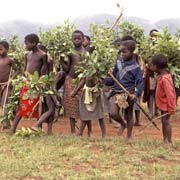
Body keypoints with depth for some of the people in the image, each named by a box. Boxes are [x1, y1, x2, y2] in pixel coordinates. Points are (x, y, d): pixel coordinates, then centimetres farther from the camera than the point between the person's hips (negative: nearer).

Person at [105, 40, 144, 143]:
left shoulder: (135, 67, -6)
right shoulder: (118, 63, 6)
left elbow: (140, 83, -9)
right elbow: (113, 79, 11)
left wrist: (137, 94, -25)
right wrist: (104, 80, -7)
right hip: (117, 92, 3)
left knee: (129, 115, 10)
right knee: (113, 113, -12)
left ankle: (129, 136, 28)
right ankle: (123, 124, 22)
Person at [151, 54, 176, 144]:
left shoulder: (165, 78, -26)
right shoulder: (162, 75, 6)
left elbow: (170, 94, -26)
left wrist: (171, 108, -24)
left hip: (166, 105, -10)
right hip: (163, 104, 10)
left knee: (166, 121, -6)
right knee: (164, 121, 14)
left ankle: (168, 141, 1)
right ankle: (165, 140, 22)